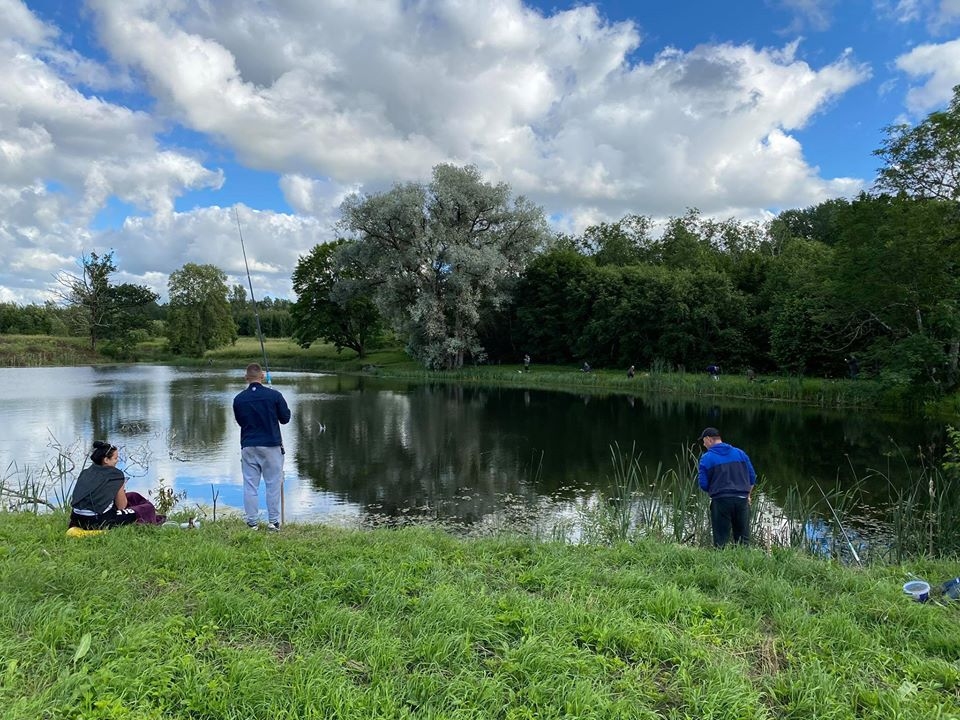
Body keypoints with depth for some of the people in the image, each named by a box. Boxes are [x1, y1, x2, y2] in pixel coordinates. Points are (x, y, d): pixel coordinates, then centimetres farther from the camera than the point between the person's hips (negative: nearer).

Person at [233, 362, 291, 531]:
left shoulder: (238, 399, -1)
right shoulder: (274, 395, -10)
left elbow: (240, 421, 12)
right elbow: (285, 419, 0)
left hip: (248, 446, 2)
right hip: (271, 446, -2)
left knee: (250, 485, 8)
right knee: (273, 484, 6)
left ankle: (252, 522, 11)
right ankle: (273, 522, 10)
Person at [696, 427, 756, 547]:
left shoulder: (706, 458, -3)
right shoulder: (740, 453, 10)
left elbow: (703, 485, -4)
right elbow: (752, 477, 11)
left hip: (721, 501, -4)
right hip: (742, 500, 4)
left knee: (720, 541, 3)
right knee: (743, 539, 12)